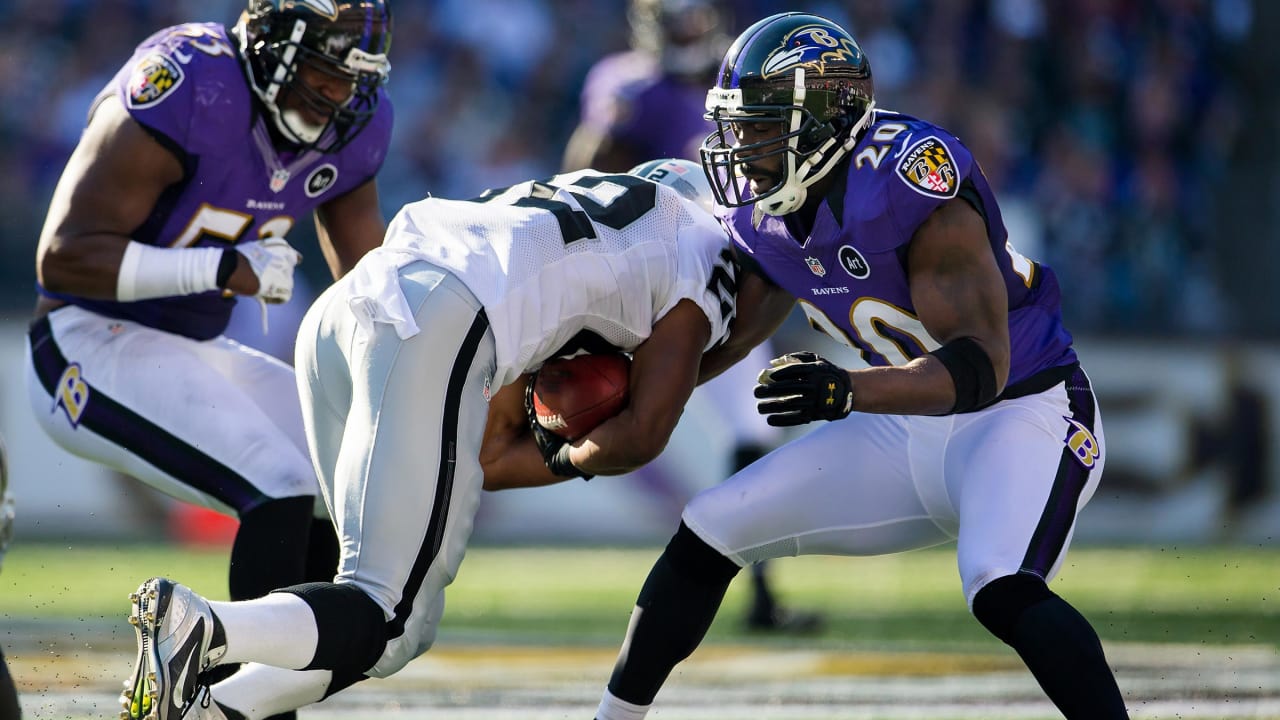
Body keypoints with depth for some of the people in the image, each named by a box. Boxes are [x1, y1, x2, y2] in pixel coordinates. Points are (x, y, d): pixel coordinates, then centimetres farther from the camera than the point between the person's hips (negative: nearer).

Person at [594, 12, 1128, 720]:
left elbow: (982, 368, -35)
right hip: (911, 429, 8)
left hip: (1022, 413, -8)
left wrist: (847, 389, -48)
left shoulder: (916, 180, -29)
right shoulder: (764, 219, -4)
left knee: (1001, 592, -35)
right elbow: (718, 342, 11)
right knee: (708, 530, 4)